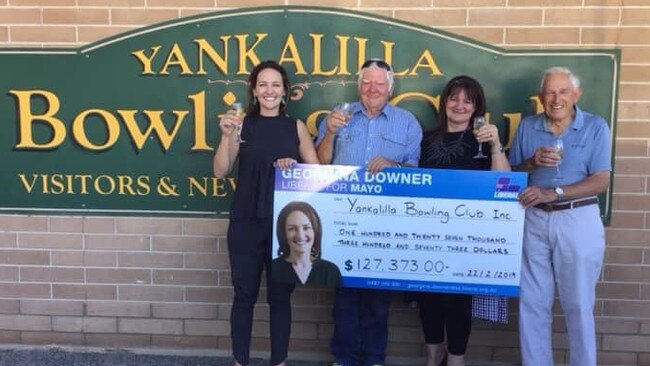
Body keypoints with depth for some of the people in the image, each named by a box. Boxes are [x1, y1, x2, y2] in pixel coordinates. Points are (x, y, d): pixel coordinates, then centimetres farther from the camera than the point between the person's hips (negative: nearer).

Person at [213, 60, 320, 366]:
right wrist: (226, 135, -15)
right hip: (246, 221, 0)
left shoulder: (296, 127, 6)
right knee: (244, 293, 7)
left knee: (280, 295, 9)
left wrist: (295, 166, -14)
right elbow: (220, 172, -2)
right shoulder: (243, 125, 3)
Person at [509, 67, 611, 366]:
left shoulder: (595, 127, -1)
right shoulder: (527, 127, 7)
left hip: (578, 220, -2)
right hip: (534, 220, 3)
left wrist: (552, 192, -19)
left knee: (578, 305, 6)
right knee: (532, 303, 7)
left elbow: (601, 181, -8)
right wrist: (532, 162, -12)